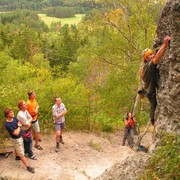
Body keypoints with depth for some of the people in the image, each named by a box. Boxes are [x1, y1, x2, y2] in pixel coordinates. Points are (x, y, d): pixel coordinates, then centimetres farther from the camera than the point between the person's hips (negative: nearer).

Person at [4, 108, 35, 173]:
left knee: (16, 148, 35)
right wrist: (19, 126, -18)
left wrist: (19, 125, -17)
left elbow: (20, 123, 3)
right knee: (21, 154, 3)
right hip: (16, 140, -8)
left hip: (20, 137, 8)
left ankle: (17, 157, 61)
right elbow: (16, 133, -31)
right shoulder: (7, 125, -34)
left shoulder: (14, 118, -12)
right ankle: (28, 167, 12)